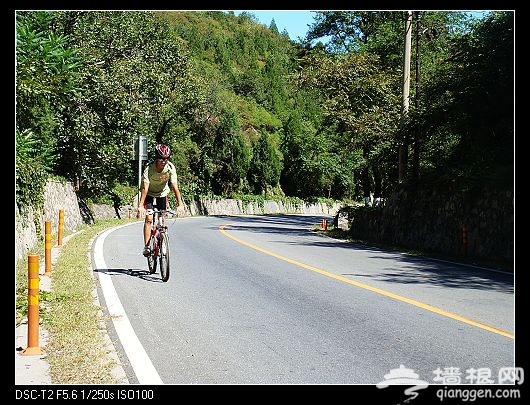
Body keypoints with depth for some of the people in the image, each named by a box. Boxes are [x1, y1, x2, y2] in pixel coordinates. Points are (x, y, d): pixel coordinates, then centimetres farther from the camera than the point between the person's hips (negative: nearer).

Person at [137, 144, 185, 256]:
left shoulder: (170, 168, -24)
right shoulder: (149, 168, -30)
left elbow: (174, 187, -28)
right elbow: (145, 188, -37)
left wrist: (180, 204, -37)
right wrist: (140, 206, -47)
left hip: (162, 194, 2)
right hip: (149, 195, -2)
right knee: (149, 219, -15)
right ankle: (146, 246, -13)